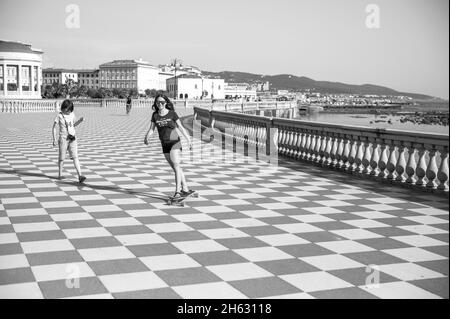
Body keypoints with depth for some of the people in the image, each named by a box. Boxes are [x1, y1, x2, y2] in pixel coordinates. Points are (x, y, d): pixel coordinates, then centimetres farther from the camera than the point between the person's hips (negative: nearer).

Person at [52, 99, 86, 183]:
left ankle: (80, 175, -15)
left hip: (73, 138, 3)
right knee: (62, 157, 7)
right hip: (64, 138, -3)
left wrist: (80, 120, 3)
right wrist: (54, 139, -8)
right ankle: (60, 174, 24)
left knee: (75, 157, -7)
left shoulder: (72, 114, 7)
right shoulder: (59, 116, -4)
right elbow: (54, 128, -2)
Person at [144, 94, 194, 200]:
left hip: (174, 142, -4)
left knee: (176, 166, -16)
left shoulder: (172, 114, -6)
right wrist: (147, 137, -18)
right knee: (176, 168, 9)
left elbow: (180, 127, -2)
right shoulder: (155, 115, 3)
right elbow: (151, 129, 2)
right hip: (164, 145, 4)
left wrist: (188, 139, -8)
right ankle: (185, 189, 18)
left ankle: (178, 191, -16)